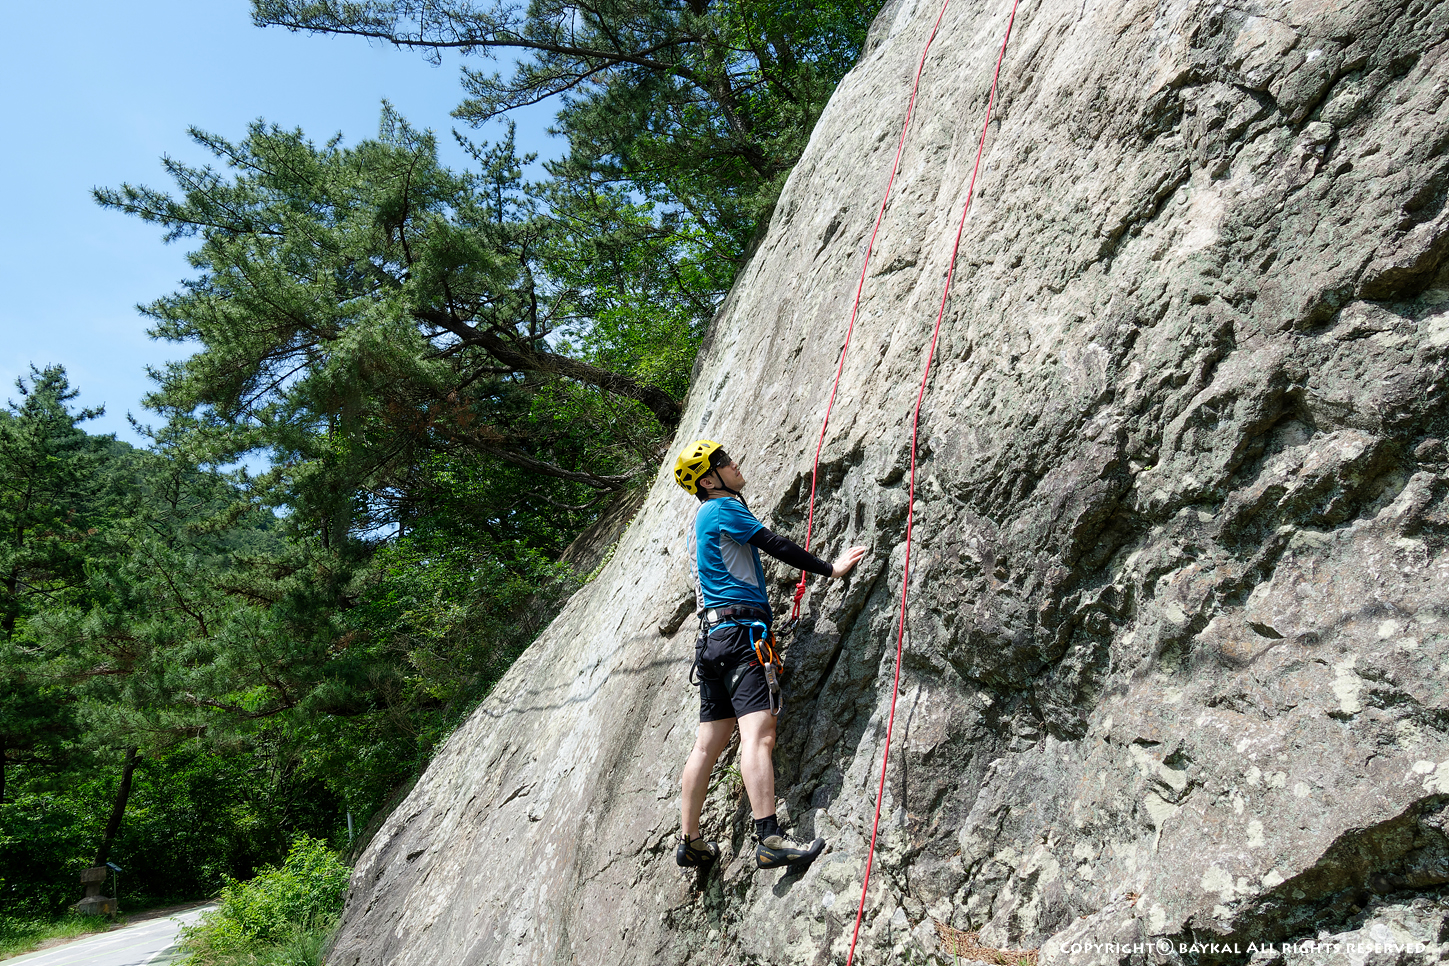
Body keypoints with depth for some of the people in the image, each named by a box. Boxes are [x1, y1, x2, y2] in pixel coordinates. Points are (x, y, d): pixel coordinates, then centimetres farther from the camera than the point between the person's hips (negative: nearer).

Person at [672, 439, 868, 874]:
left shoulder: (701, 520, 26)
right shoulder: (722, 508, -2)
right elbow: (775, 544, -7)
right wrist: (830, 568, -1)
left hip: (712, 636, 10)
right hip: (742, 629, -10)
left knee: (708, 743, 9)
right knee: (758, 734, -18)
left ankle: (689, 842, 13)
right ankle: (769, 840, -25)